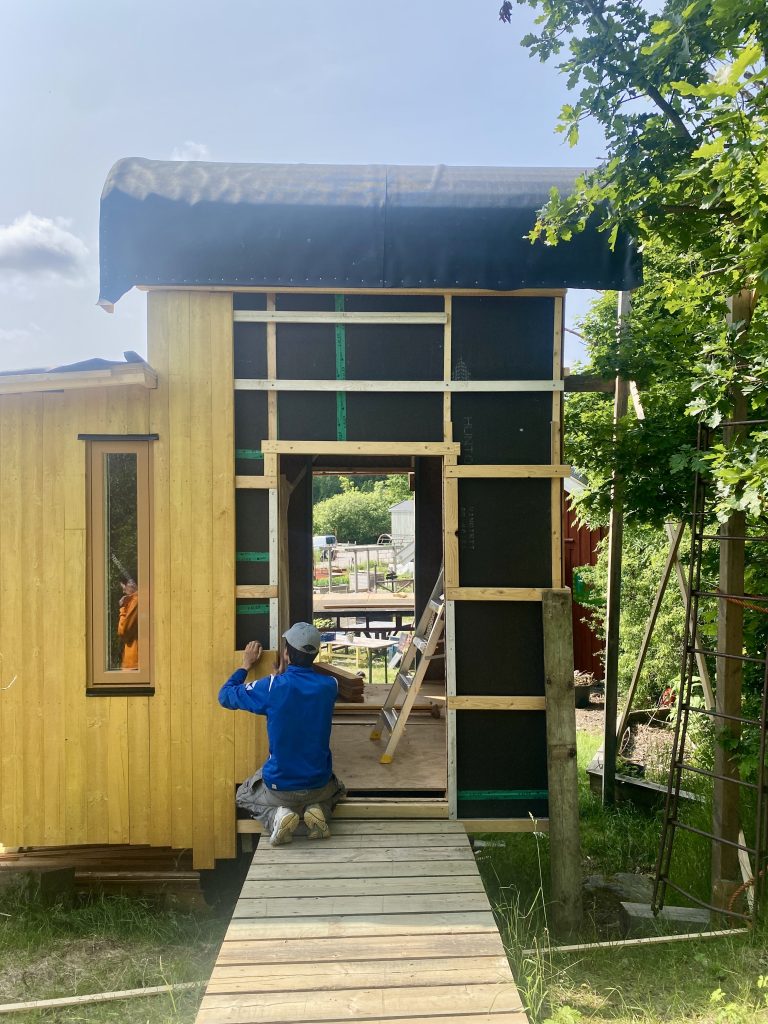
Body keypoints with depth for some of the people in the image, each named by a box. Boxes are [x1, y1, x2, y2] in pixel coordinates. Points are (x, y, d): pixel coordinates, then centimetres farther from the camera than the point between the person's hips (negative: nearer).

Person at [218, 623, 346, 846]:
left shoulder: (272, 687, -20)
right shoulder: (329, 686, -11)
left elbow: (225, 696, -3)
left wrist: (246, 664, 8)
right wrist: (284, 675, 20)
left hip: (279, 788, -2)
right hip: (319, 786, 2)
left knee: (244, 796, 31)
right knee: (334, 792, 38)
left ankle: (275, 816, 0)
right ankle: (319, 810, 4)